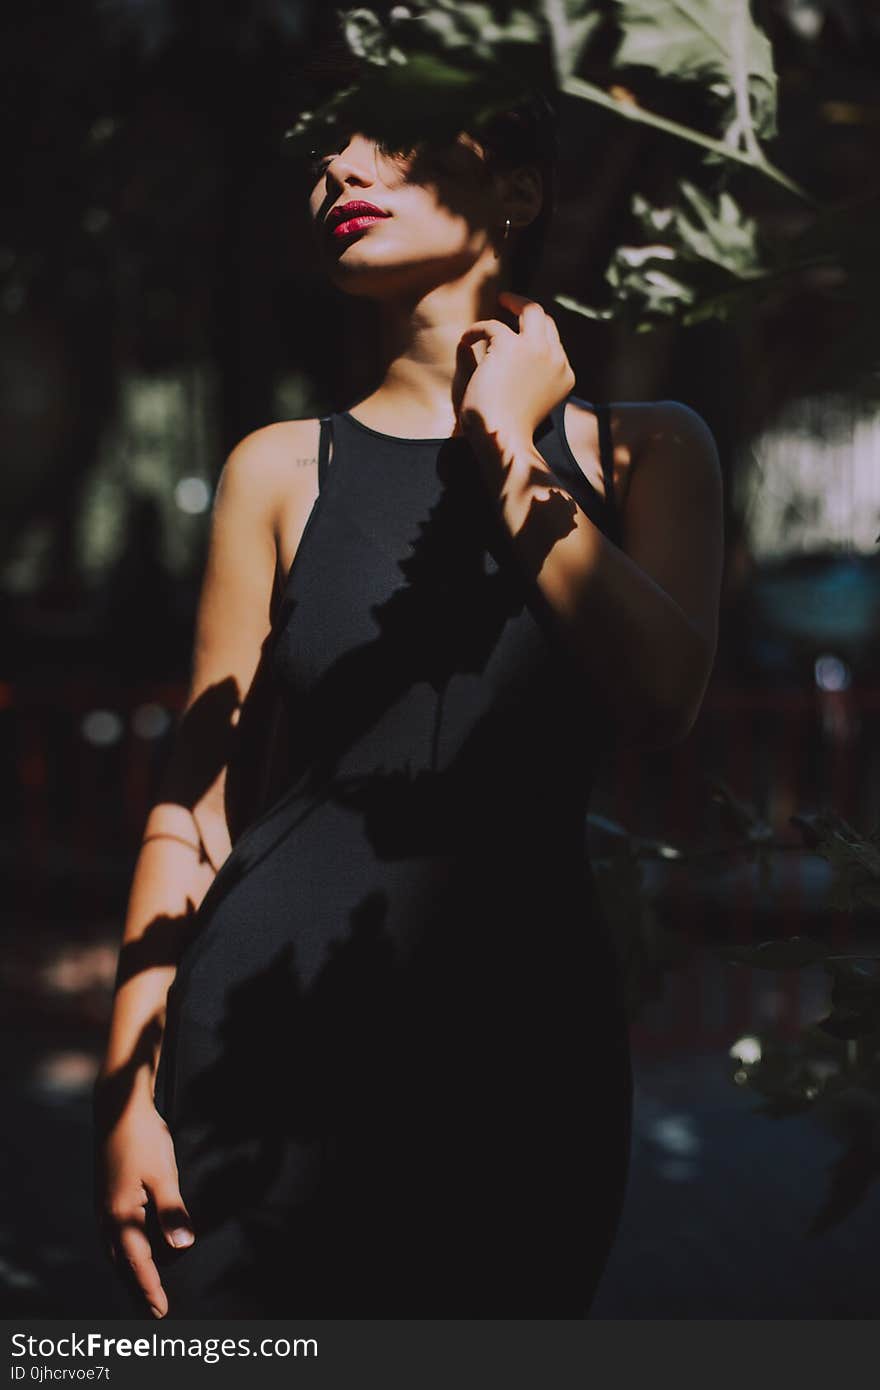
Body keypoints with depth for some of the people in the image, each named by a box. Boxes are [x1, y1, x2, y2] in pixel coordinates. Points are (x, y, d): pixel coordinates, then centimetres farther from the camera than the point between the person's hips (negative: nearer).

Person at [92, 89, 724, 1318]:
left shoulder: (643, 447, 7)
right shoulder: (284, 469, 6)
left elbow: (665, 698, -11)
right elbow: (196, 797, 5)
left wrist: (509, 449, -7)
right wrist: (129, 1087, -1)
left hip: (529, 1024, 1)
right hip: (275, 1024, 0)